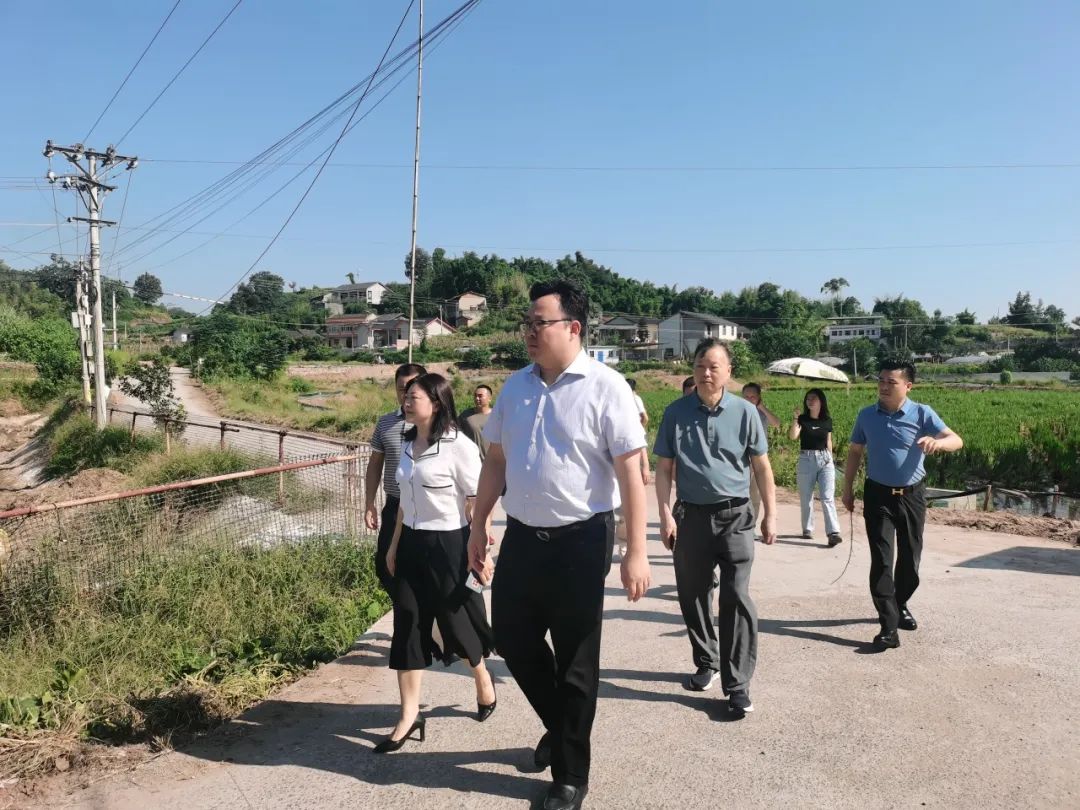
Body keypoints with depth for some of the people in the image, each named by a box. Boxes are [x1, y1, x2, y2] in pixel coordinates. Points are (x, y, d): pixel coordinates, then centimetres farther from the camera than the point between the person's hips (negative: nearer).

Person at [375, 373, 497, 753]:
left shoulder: (459, 447, -15)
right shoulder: (408, 445, 7)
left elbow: (477, 502, -13)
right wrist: (394, 544, 17)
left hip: (448, 544, -6)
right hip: (412, 544, 7)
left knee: (457, 621, 9)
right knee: (407, 626, 5)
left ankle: (483, 680, 39)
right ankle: (409, 717, 15)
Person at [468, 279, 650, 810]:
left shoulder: (604, 387, -12)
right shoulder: (515, 386, 6)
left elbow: (630, 471, -14)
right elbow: (495, 461, 13)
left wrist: (636, 551, -17)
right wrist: (478, 526, 13)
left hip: (579, 541, -6)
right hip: (521, 537, 6)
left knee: (575, 664, 8)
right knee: (512, 640, 16)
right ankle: (560, 727, 44)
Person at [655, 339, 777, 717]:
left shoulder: (744, 412, -2)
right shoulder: (676, 412, -1)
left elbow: (762, 466, 4)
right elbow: (664, 468, 2)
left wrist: (770, 515, 2)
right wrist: (665, 515, -5)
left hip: (734, 516, -1)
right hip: (690, 515, 2)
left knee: (736, 598, -5)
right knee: (692, 596, 12)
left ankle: (737, 685, 3)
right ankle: (706, 663, 33)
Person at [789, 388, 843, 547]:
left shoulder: (827, 421, 5)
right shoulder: (802, 419, -2)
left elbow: (828, 442, 16)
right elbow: (792, 436, -18)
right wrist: (795, 418, -23)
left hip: (825, 460, 1)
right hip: (806, 460, 0)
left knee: (827, 497, -9)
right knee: (806, 498, 8)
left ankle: (833, 533, -13)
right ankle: (807, 529, 21)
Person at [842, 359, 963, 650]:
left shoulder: (922, 414, -8)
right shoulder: (866, 415, 0)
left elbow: (957, 441, -16)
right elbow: (855, 452, 11)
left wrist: (937, 442, -39)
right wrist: (848, 489, 9)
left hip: (912, 495, 0)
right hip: (878, 495, 0)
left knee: (910, 558, 12)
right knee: (881, 561, -7)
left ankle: (900, 605, 37)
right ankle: (889, 627, -6)